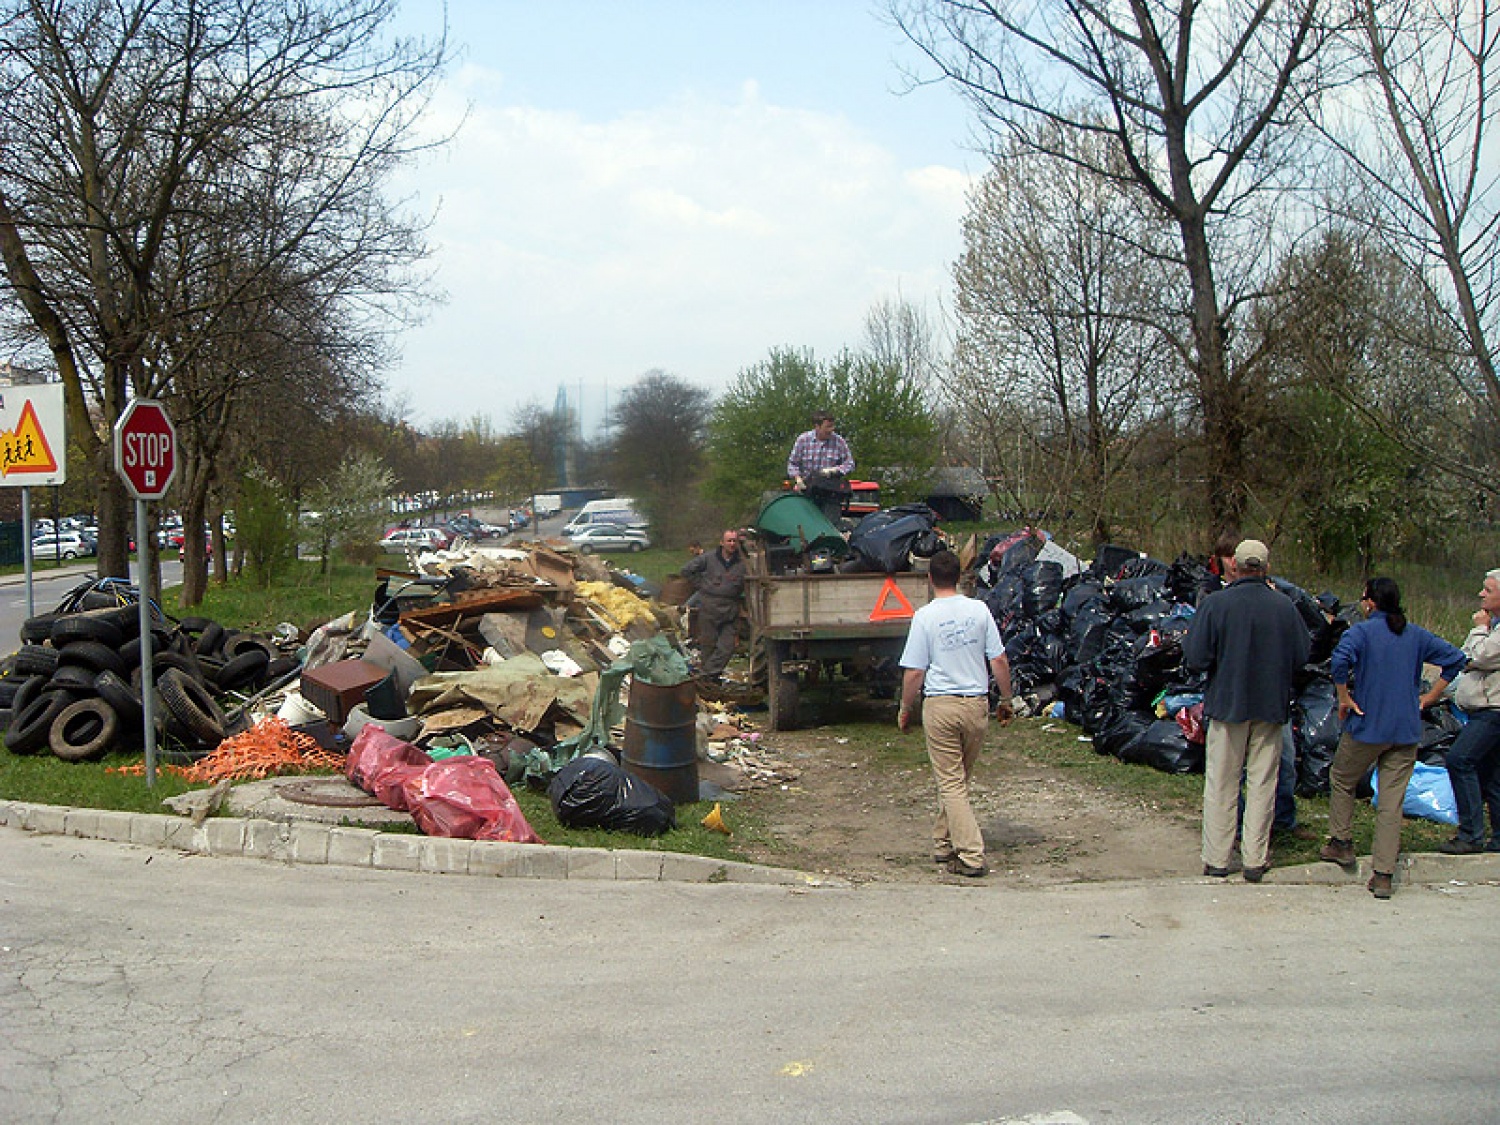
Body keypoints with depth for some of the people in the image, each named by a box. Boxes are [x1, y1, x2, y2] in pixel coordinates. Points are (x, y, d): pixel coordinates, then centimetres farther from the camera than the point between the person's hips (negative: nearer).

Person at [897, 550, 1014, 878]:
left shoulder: (924, 616, -8)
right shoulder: (979, 610, 1)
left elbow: (914, 672, -7)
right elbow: (999, 660, 2)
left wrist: (905, 709, 6)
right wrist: (1005, 700, 14)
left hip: (941, 705, -4)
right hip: (977, 703, 4)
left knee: (951, 783, 0)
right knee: (959, 779, 17)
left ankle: (971, 856, -6)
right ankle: (943, 842, 27)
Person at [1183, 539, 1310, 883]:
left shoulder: (1216, 604, -13)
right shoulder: (1284, 605, -5)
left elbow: (1195, 660, -15)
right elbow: (1302, 657, 2)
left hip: (1227, 703, -2)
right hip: (1271, 706, 2)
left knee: (1221, 785, 8)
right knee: (1262, 783, 11)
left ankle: (1216, 860, 13)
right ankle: (1255, 860, 15)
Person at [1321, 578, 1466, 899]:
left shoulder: (1362, 631, -8)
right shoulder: (1416, 635, 7)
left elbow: (1341, 659, -27)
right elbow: (1456, 658, 9)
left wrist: (1344, 698, -15)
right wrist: (1429, 697, 9)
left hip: (1367, 727, -4)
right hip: (1407, 731, 4)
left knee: (1341, 781, 21)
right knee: (1391, 803, 4)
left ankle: (1341, 844, 25)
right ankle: (1383, 875, 2)